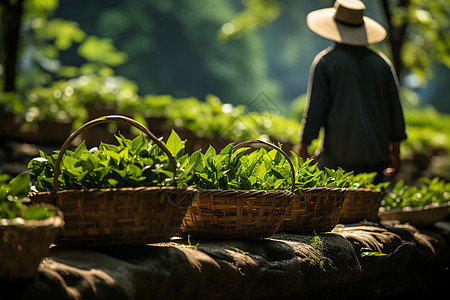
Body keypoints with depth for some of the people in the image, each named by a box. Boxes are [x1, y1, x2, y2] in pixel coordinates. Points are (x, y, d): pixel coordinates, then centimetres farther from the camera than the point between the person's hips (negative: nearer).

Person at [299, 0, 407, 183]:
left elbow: (315, 109, -6)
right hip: (376, 156, 4)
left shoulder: (325, 61, -2)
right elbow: (395, 109, 11)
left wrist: (304, 147, 2)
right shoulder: (381, 62, 10)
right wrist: (395, 151, 18)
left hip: (339, 158, -4)